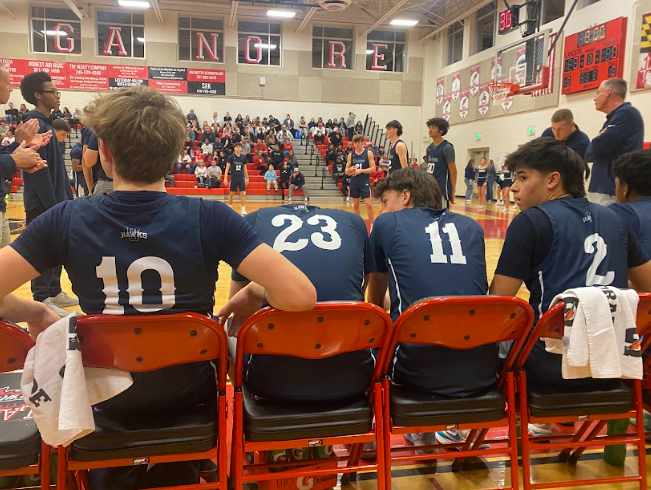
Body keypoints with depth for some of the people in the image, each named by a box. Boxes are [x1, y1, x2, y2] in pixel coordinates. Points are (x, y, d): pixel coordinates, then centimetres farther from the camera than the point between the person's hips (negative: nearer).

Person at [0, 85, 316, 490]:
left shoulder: (67, 220, -18)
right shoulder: (209, 219, -23)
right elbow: (301, 296, -29)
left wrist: (36, 313, 4)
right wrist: (254, 294, -9)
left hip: (104, 400, 1)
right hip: (190, 396, 0)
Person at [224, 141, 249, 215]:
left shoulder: (243, 157, 2)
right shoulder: (231, 157, -5)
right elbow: (227, 167, -5)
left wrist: (247, 178, 12)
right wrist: (225, 178, -12)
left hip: (241, 178, 1)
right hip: (233, 178, -1)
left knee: (242, 193, -4)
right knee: (231, 193, 8)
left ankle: (243, 209, -2)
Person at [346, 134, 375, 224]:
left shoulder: (368, 153, -3)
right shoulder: (351, 155, 7)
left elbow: (373, 169, -8)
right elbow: (346, 171, 9)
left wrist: (360, 171, -16)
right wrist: (350, 169, -14)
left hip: (365, 182, -4)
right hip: (354, 183, 4)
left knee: (368, 204, -8)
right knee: (355, 205, 9)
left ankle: (372, 225, 0)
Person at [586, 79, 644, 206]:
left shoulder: (627, 114, -10)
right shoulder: (614, 118, 20)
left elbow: (595, 149, -18)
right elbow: (589, 155, 17)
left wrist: (597, 141, 4)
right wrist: (598, 143, -4)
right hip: (603, 188, 9)